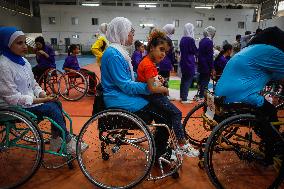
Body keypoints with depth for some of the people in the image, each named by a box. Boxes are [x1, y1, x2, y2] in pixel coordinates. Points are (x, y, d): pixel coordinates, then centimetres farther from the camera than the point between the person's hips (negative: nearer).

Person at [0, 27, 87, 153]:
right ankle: (69, 143, -5)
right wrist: (42, 100, -22)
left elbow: (33, 84, 13)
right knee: (51, 108, -19)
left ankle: (56, 142, 2)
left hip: (30, 100, 8)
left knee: (56, 103, -9)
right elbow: (13, 98, -23)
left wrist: (43, 95, -6)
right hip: (18, 107, -8)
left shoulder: (23, 61, 7)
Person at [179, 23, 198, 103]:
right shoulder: (190, 40, -15)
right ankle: (184, 99, 1)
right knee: (188, 80, -2)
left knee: (183, 79, 14)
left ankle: (182, 97, 21)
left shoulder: (182, 39, 7)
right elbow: (195, 51, -7)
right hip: (189, 62, -8)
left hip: (183, 62, 8)